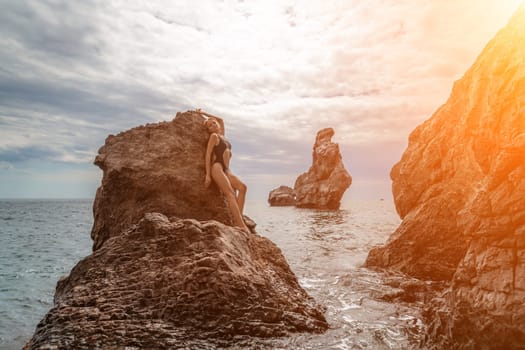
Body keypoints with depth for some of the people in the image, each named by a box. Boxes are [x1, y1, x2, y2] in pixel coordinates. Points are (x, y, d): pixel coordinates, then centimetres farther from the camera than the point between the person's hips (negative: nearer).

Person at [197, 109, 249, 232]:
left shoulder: (222, 135, 24)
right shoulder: (214, 136, 4)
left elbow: (220, 120, 40)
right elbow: (208, 154, -4)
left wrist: (204, 113, 40)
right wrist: (208, 174, -12)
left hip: (226, 169, 8)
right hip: (217, 168, -7)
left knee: (242, 187, -12)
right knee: (230, 193, -20)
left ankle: (237, 219, -20)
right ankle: (241, 225, -31)